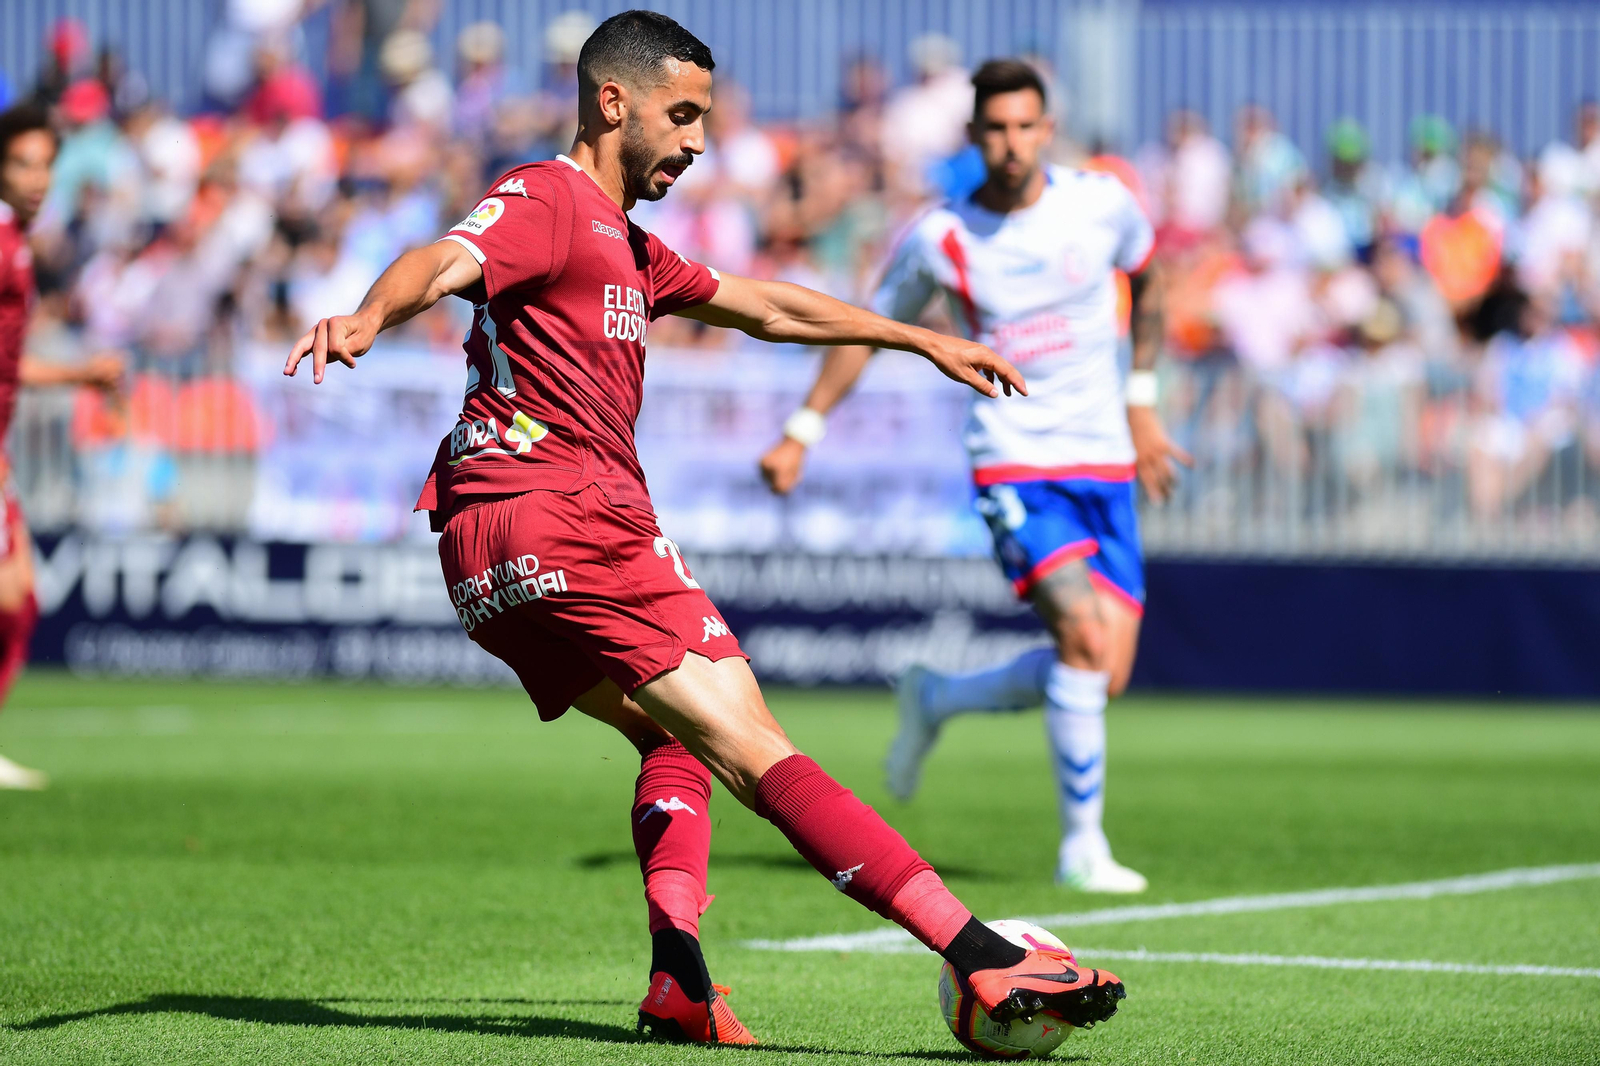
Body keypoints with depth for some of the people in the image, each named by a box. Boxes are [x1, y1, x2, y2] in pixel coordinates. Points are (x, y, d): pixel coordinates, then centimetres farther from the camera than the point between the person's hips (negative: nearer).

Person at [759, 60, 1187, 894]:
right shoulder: (939, 238, -6)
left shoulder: (1102, 203, -2)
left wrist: (1141, 404, 19)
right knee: (1084, 634, -23)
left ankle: (936, 702, 25)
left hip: (1104, 466, 4)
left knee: (1104, 678, -2)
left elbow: (1147, 280, 20)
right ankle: (1082, 846, -12)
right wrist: (801, 434, 5)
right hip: (1012, 462, -4)